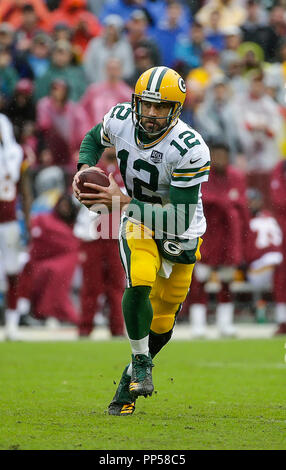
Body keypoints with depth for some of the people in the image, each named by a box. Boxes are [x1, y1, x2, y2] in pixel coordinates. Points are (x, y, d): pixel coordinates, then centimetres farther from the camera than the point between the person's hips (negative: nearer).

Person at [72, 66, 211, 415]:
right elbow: (94, 139, 9)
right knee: (140, 283, -27)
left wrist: (122, 201, -39)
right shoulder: (121, 120, -18)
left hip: (180, 237, -2)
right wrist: (84, 170, -12)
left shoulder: (189, 149, -33)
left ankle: (131, 378, 33)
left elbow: (180, 216, -34)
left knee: (161, 323, 7)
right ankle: (141, 362, -6)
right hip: (139, 227, 2)